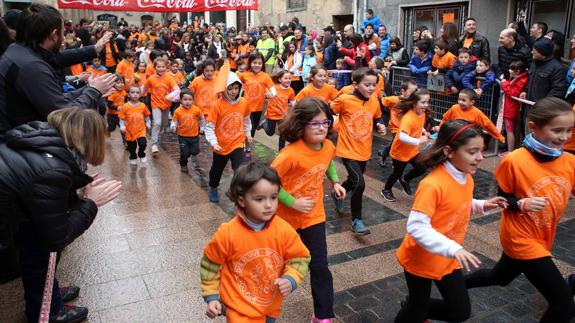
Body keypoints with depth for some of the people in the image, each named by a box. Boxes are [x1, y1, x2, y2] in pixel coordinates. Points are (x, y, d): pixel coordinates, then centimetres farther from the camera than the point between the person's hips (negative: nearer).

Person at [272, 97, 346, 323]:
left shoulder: (328, 146, -9)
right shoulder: (291, 153, -29)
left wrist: (335, 181, 7)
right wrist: (292, 202, -26)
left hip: (314, 216, 4)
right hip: (286, 216, -3)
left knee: (320, 266, 2)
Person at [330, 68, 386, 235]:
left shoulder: (374, 101, -2)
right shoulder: (344, 99, -16)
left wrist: (380, 127, -7)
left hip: (364, 151, 6)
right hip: (348, 150, -6)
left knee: (353, 181, 23)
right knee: (359, 183, -17)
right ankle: (356, 220, 1)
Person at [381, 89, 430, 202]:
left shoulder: (422, 113, -6)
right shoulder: (408, 118, -34)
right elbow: (402, 136, -48)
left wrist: (423, 131, 1)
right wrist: (418, 141, -55)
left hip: (413, 150, 7)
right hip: (400, 151, -7)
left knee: (421, 169, 10)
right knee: (397, 173, 10)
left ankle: (404, 180, 37)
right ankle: (386, 190, 36)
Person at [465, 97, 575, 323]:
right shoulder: (514, 160, -21)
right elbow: (502, 199, -10)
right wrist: (522, 204, -29)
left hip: (543, 239, 6)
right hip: (521, 239, -6)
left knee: (499, 277, 28)